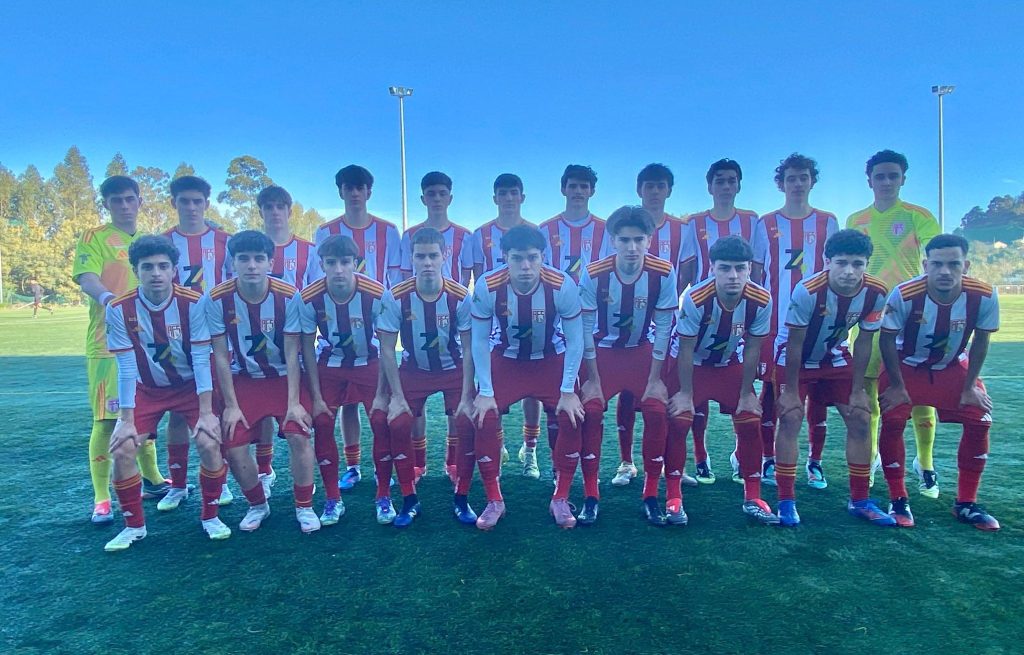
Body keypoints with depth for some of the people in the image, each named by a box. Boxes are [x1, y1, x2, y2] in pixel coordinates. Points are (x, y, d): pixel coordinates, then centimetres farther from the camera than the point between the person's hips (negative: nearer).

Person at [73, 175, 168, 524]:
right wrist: (105, 296, -39)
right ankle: (101, 499, 5)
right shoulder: (94, 237, -2)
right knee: (107, 419, -4)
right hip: (108, 343, -5)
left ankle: (151, 480, 30)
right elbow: (86, 277, -18)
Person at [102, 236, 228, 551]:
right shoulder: (119, 309, -16)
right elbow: (126, 368, -14)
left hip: (191, 386, -2)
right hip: (147, 389, 2)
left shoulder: (193, 303, -21)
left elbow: (201, 360, -21)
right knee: (122, 451, -12)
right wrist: (127, 420, -14)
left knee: (210, 444, -19)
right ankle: (134, 525, 12)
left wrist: (206, 413, -22)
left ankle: (210, 516, 5)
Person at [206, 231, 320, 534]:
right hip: (242, 380, 1)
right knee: (233, 447, -8)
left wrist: (294, 402, -17)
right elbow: (221, 356, -9)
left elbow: (292, 354, -14)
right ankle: (258, 505, 19)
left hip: (284, 377, -1)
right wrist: (231, 405, -9)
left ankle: (304, 507, 4)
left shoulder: (288, 296, -19)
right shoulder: (217, 299, -17)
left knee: (298, 436, -18)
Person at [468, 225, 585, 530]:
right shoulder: (487, 287, -24)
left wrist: (568, 391, -16)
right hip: (505, 361, 0)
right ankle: (494, 501, 4)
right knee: (483, 419, -17)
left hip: (551, 361, 0)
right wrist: (485, 392, -15)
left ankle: (560, 499, 5)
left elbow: (575, 340, -14)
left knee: (572, 418, -17)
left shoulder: (563, 285, -25)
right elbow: (480, 341, -13)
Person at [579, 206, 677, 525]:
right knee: (591, 411, -15)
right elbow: (586, 328, -15)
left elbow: (663, 327, -12)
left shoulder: (663, 273, -19)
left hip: (642, 352, 1)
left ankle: (651, 496, 5)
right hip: (602, 352, -1)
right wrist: (592, 378, -13)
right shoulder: (593, 274, -22)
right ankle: (590, 497, 0)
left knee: (657, 411, -13)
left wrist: (655, 377, -11)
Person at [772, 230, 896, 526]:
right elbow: (794, 345, -23)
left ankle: (859, 500, 16)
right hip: (794, 358, -4)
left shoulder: (876, 293, -20)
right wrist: (791, 391, -18)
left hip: (834, 357, 5)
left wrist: (858, 390, -3)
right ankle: (786, 501, -5)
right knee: (791, 418, -16)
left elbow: (864, 342, -6)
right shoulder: (807, 291, -33)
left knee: (860, 418, 1)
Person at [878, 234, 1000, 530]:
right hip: (906, 366, -3)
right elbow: (887, 340, -17)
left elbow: (980, 341, -6)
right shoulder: (904, 295, -32)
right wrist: (897, 386, -14)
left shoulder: (984, 296, -24)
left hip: (953, 367, 3)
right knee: (893, 421, -17)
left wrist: (970, 387, -5)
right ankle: (899, 501, 0)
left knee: (979, 422, -7)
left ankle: (966, 503, 11)